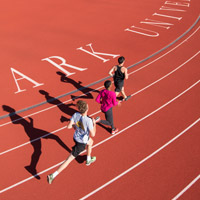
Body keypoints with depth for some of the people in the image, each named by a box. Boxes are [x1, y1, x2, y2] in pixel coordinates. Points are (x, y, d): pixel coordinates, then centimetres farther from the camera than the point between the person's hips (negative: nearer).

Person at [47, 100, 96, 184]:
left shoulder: (76, 115, -19)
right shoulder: (88, 121, -36)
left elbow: (69, 126, -12)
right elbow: (93, 134, -26)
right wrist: (94, 123, -10)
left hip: (76, 137, 8)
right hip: (81, 143, -8)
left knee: (91, 142, 36)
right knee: (69, 159, 8)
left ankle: (88, 160, 63)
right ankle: (53, 175, 17)